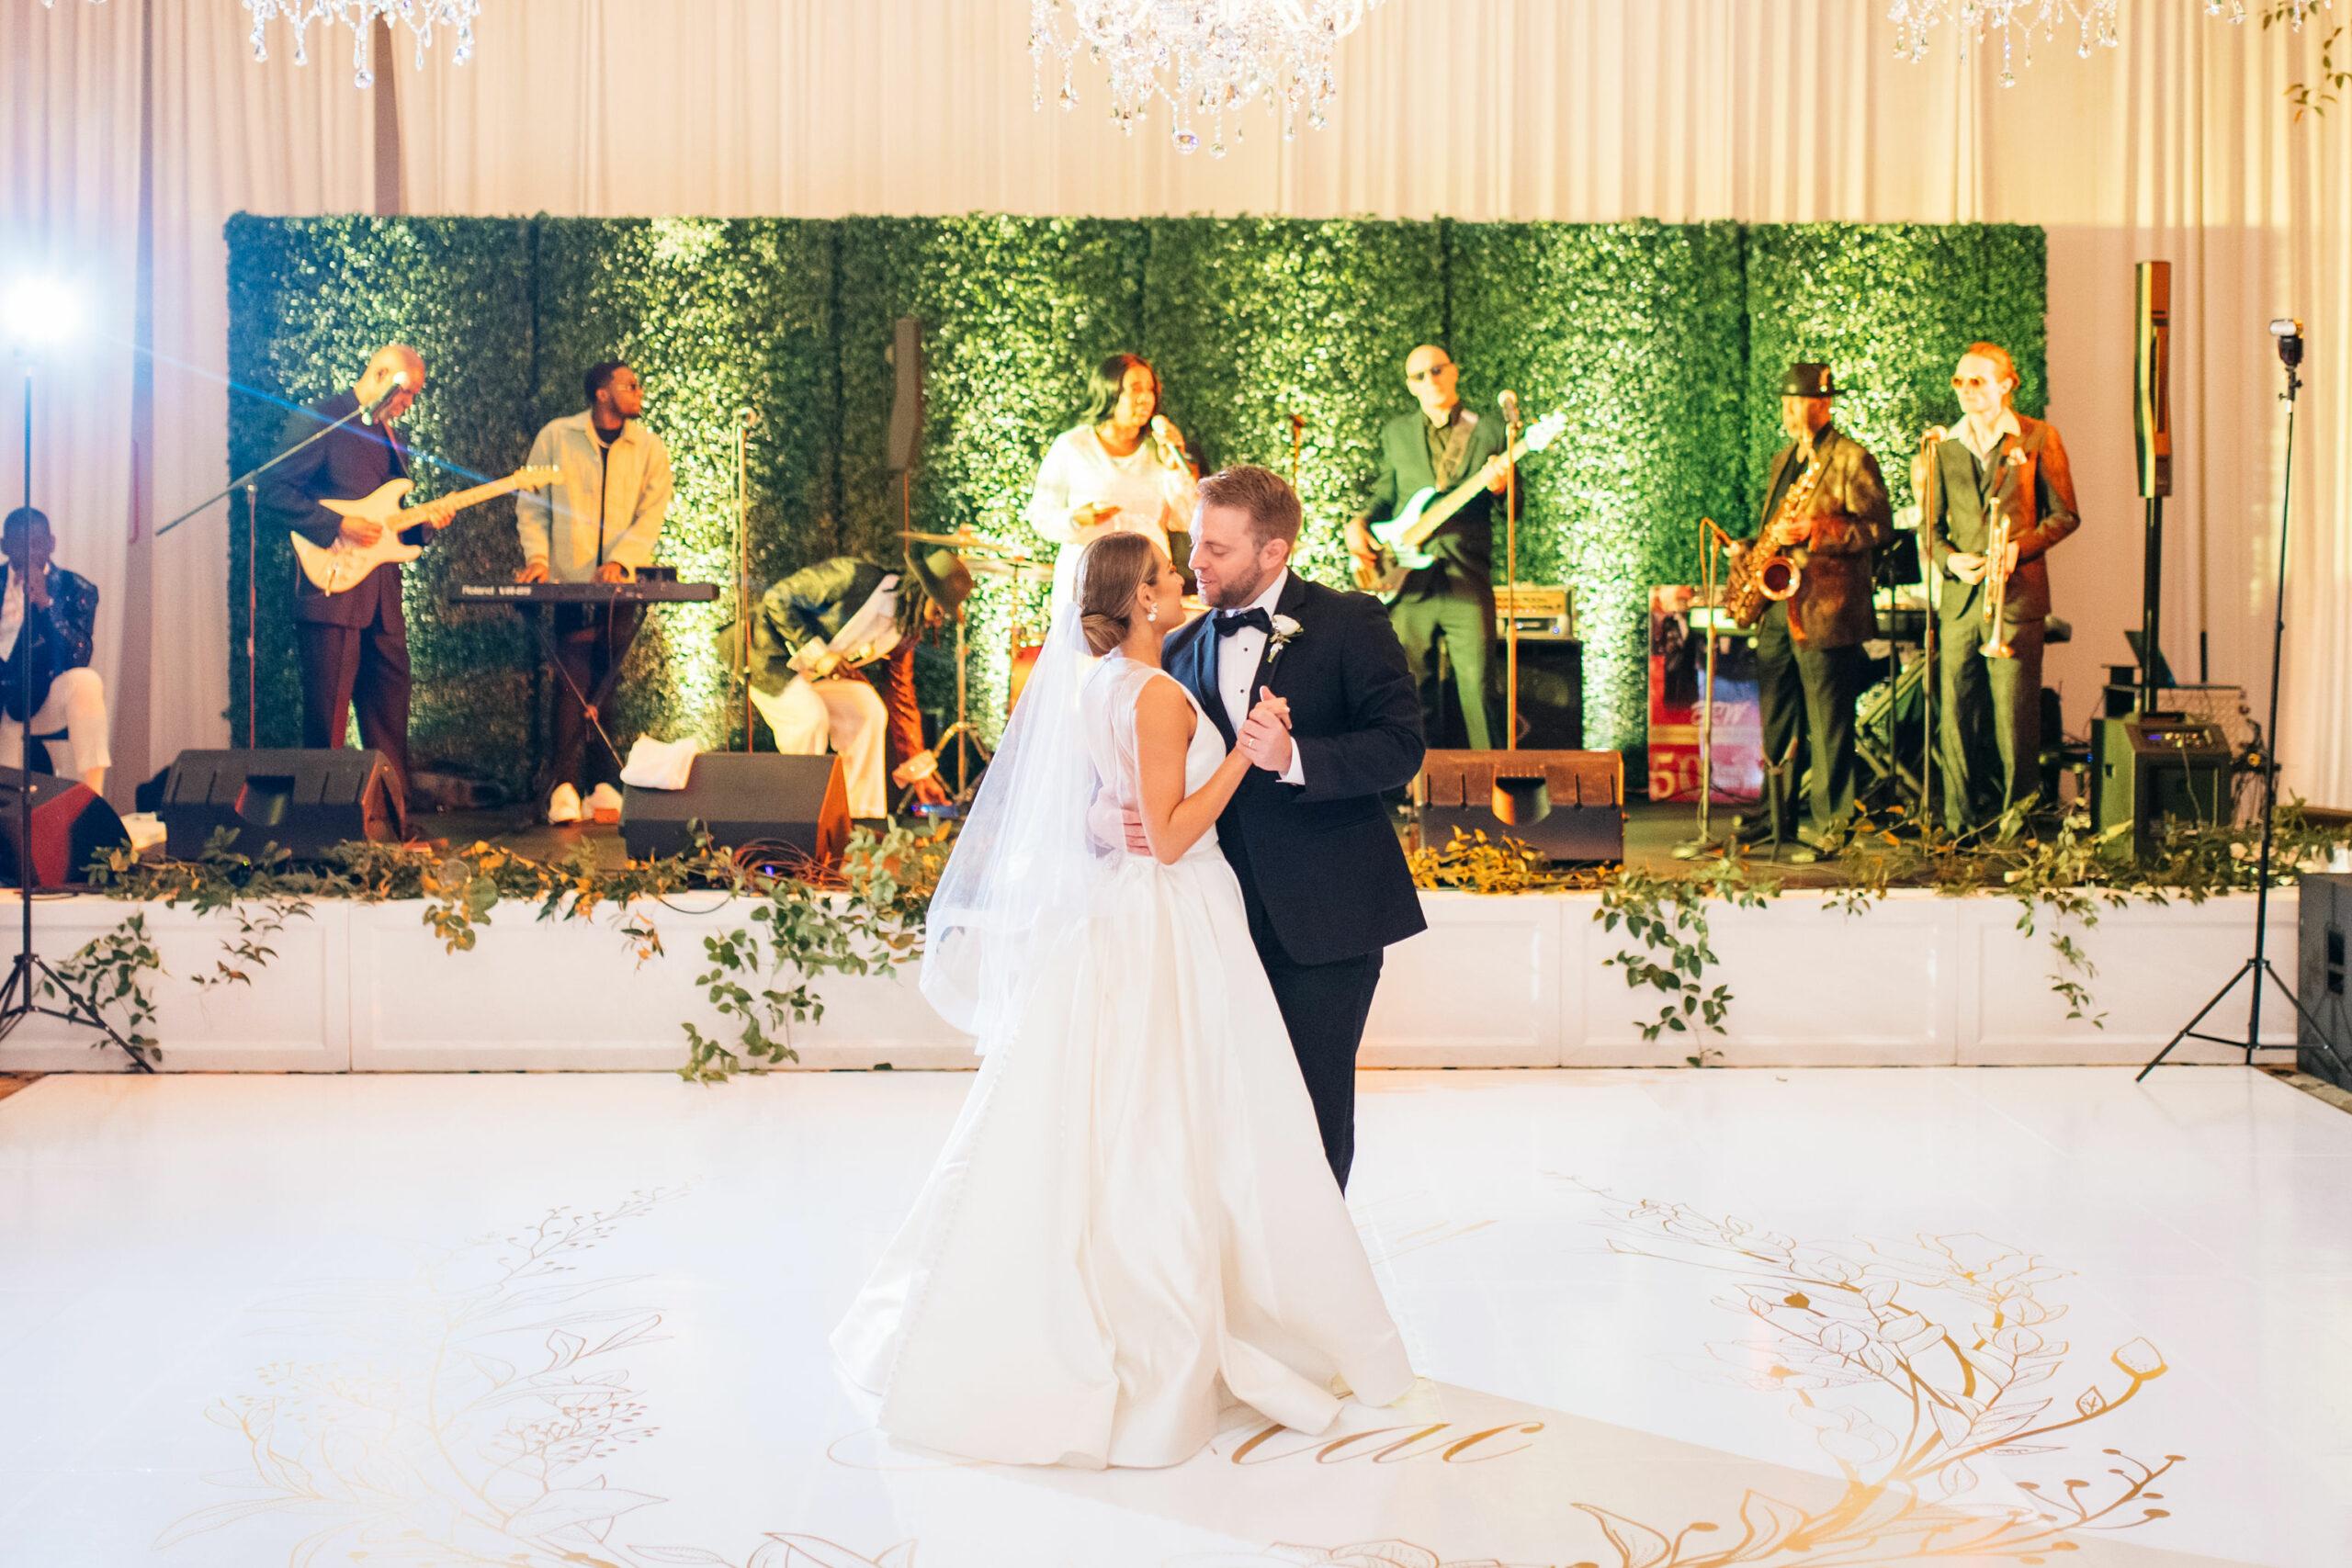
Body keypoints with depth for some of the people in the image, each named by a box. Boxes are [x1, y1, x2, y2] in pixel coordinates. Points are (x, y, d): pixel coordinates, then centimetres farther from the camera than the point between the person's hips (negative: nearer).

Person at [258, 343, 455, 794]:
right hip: (331, 588, -8)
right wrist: (339, 526, -18)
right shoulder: (316, 420, -4)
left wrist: (422, 521, 6)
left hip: (383, 598, 8)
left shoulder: (391, 438, 22)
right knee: (328, 716, -5)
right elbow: (275, 494, -12)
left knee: (389, 717, 9)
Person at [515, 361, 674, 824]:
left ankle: (605, 785, 7)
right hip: (570, 584, -2)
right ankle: (563, 786, -8)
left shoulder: (650, 448, 8)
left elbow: (651, 514, 0)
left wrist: (620, 560, -15)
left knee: (610, 683, 1)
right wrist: (537, 554, -7)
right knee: (574, 681, -10)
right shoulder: (555, 437, 6)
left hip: (624, 587, 2)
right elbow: (531, 503, 7)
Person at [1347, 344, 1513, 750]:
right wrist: (1359, 523, 2)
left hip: (1467, 580, -2)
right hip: (1408, 580, 2)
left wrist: (1500, 487, -16)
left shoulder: (1489, 432, 8)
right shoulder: (1396, 433, 16)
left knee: (1476, 684, -7)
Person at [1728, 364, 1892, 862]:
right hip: (1776, 604, 8)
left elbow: (1879, 527, -12)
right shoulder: (1784, 460, 19)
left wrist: (1817, 531, -22)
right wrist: (1752, 546, 13)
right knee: (1776, 719, 12)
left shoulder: (1852, 458, -6)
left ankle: (1830, 826, 1)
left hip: (1825, 609, -8)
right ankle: (1775, 815, 21)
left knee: (1827, 723, -4)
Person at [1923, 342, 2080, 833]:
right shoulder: (1945, 445, 13)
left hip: (2016, 595, -3)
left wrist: (2019, 548, -12)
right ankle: (1962, 825, 10)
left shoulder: (2038, 439, 3)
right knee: (1956, 716, 2)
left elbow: (2064, 515, 4)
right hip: (1959, 599, 3)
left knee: (2014, 715, -4)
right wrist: (1950, 559, -5)